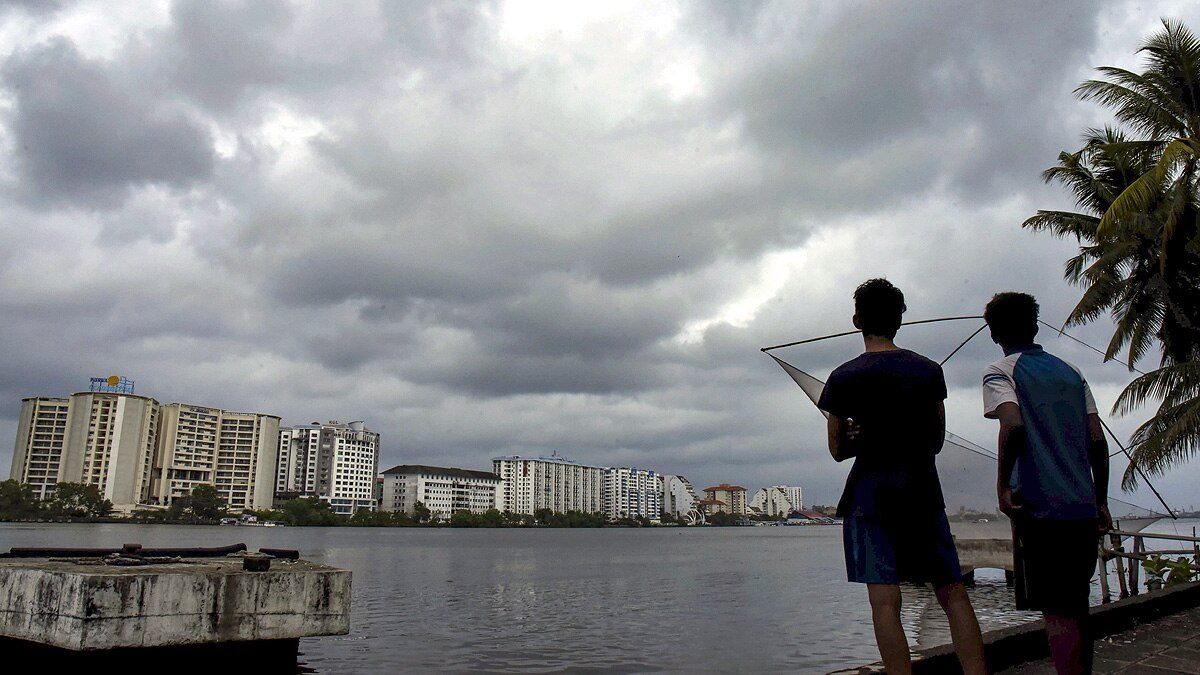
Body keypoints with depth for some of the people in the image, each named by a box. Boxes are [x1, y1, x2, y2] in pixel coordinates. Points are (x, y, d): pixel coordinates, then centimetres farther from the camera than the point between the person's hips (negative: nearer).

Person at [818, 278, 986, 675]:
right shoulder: (929, 370, 6)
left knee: (885, 601, -3)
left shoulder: (844, 378, -4)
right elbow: (936, 441, 13)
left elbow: (838, 450, 2)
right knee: (952, 593, 10)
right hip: (923, 491, 3)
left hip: (871, 493, -3)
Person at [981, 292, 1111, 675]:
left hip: (1040, 506, -6)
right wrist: (1101, 502, 17)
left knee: (1057, 612, -3)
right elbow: (1098, 440, 11)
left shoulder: (1000, 372, -2)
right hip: (1083, 507, 6)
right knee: (1077, 607, 17)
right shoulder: (1071, 372, 15)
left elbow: (1013, 425, -21)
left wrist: (1002, 485, -12)